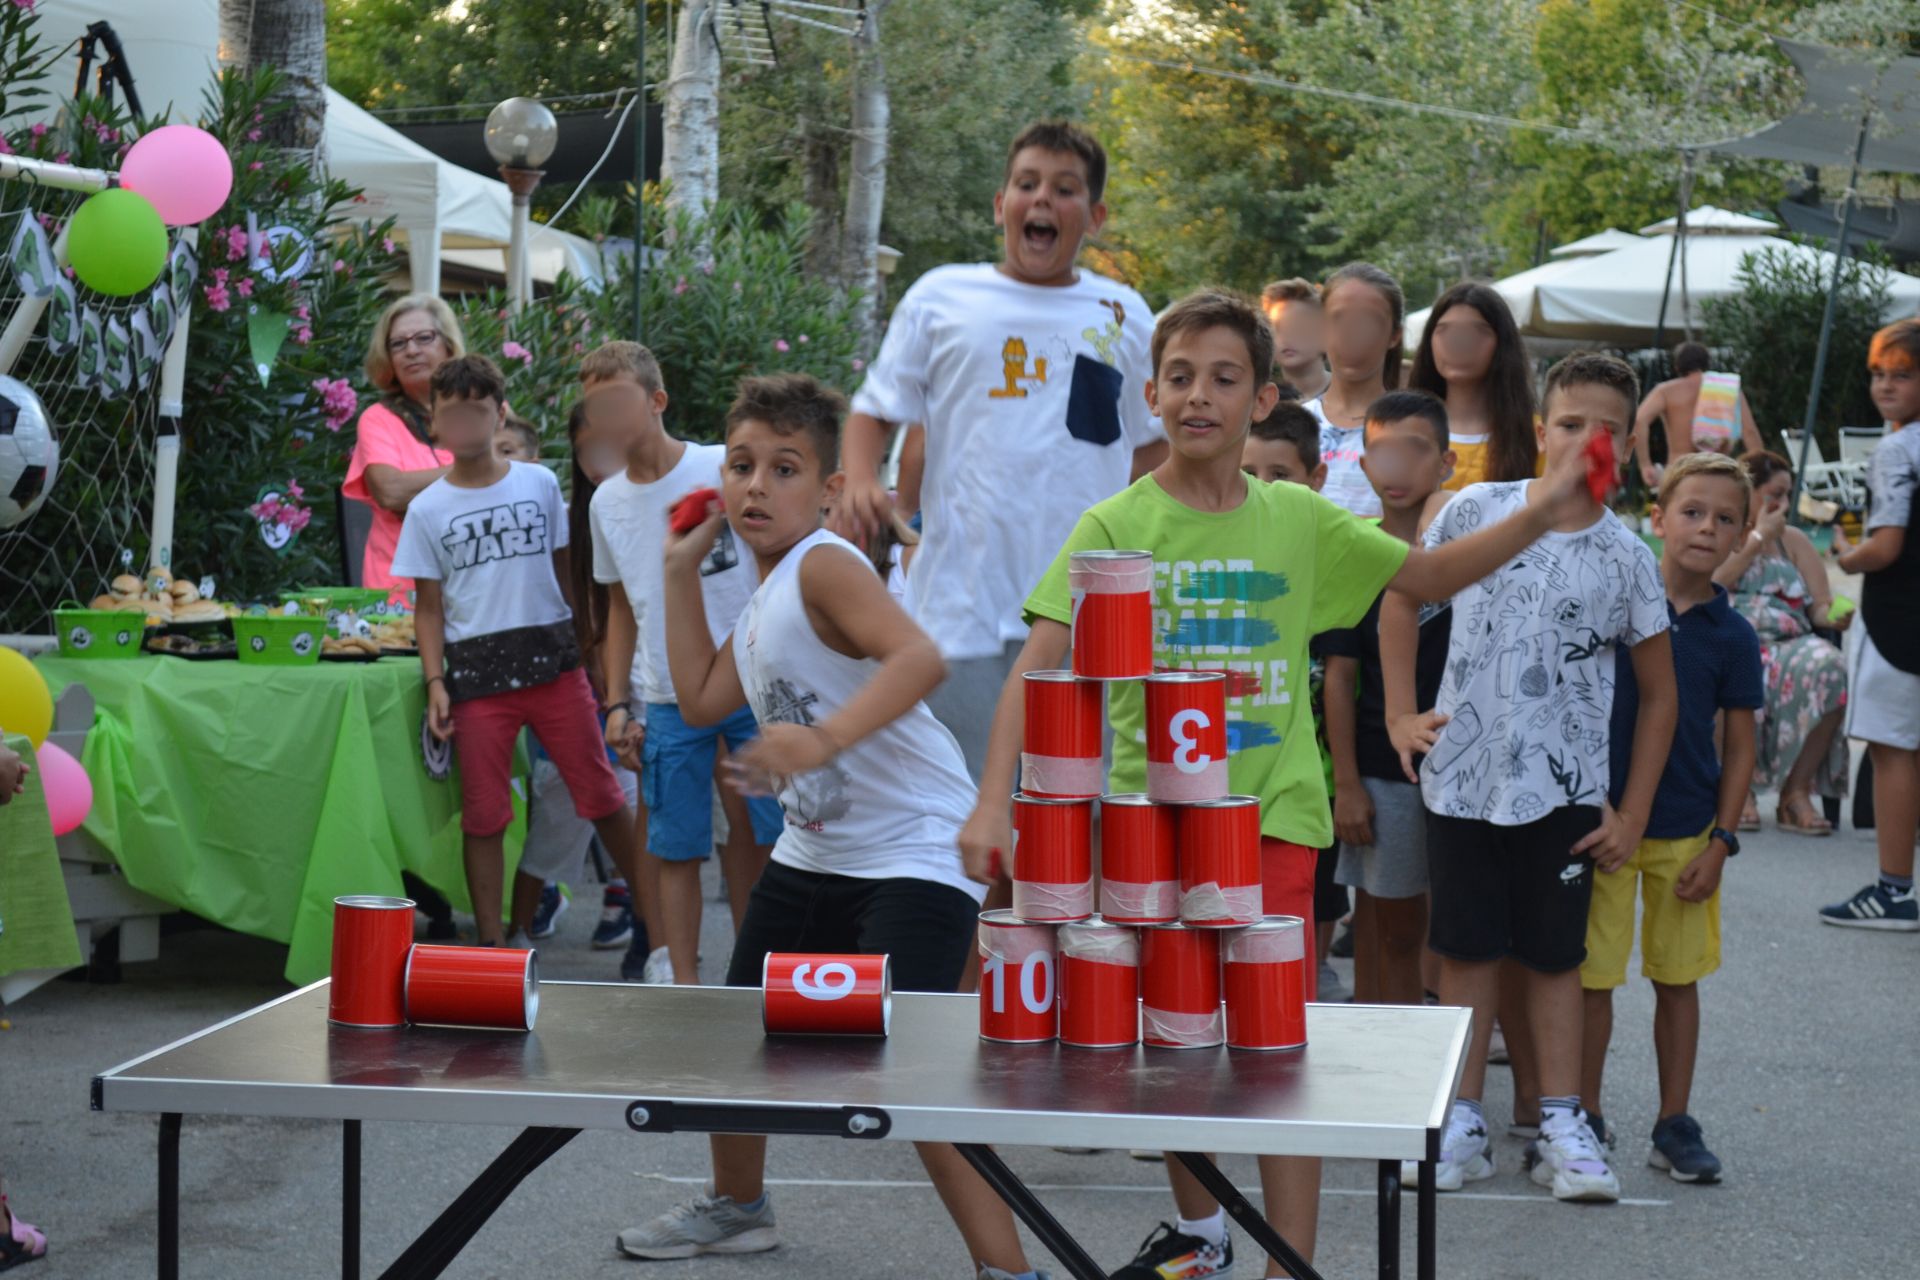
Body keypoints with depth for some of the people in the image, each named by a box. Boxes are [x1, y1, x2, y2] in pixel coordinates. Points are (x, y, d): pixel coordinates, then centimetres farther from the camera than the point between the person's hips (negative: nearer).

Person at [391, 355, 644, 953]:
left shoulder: (539, 483, 6)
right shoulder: (426, 510, 4)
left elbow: (565, 571, 11)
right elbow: (429, 607, 5)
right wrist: (435, 682, -5)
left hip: (553, 657, 0)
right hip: (476, 670, 0)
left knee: (602, 796, 2)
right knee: (484, 814, 3)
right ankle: (490, 942, 12)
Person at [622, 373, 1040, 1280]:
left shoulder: (824, 565, -18)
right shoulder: (763, 600, 10)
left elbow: (919, 658, -34)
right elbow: (703, 699, 13)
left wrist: (825, 738, -49)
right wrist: (683, 571, 13)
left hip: (913, 852, -10)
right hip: (814, 853, 10)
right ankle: (738, 1206, 44)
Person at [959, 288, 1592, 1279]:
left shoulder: (1299, 519, 3)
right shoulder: (1116, 525, -4)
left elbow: (1429, 576, 14)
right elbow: (1038, 665, -12)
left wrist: (1538, 517, -2)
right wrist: (994, 801, -24)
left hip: (1271, 809, 0)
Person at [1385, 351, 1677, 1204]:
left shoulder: (1626, 560, -3)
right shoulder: (1475, 512, -3)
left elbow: (1658, 692, 5)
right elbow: (1402, 598, 10)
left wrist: (1631, 815, 1)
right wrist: (1401, 713, 3)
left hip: (1563, 790, 0)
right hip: (1462, 776, 0)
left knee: (1555, 956, 7)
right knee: (1467, 950, 7)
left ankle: (1562, 1129, 15)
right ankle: (1462, 1125, 16)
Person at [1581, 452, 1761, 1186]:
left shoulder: (1731, 635, -1)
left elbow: (1739, 747, 4)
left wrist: (1720, 842, -3)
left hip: (1687, 830, 1)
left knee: (1679, 979, 9)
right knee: (1592, 976, 3)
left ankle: (1676, 1125, 20)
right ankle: (1585, 1119, 17)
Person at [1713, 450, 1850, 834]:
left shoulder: (1793, 540, 23)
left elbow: (1821, 605, 15)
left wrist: (1833, 616, -9)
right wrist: (1758, 538, -1)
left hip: (1790, 645, 3)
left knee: (1830, 667, -32)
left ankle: (1797, 791, -23)